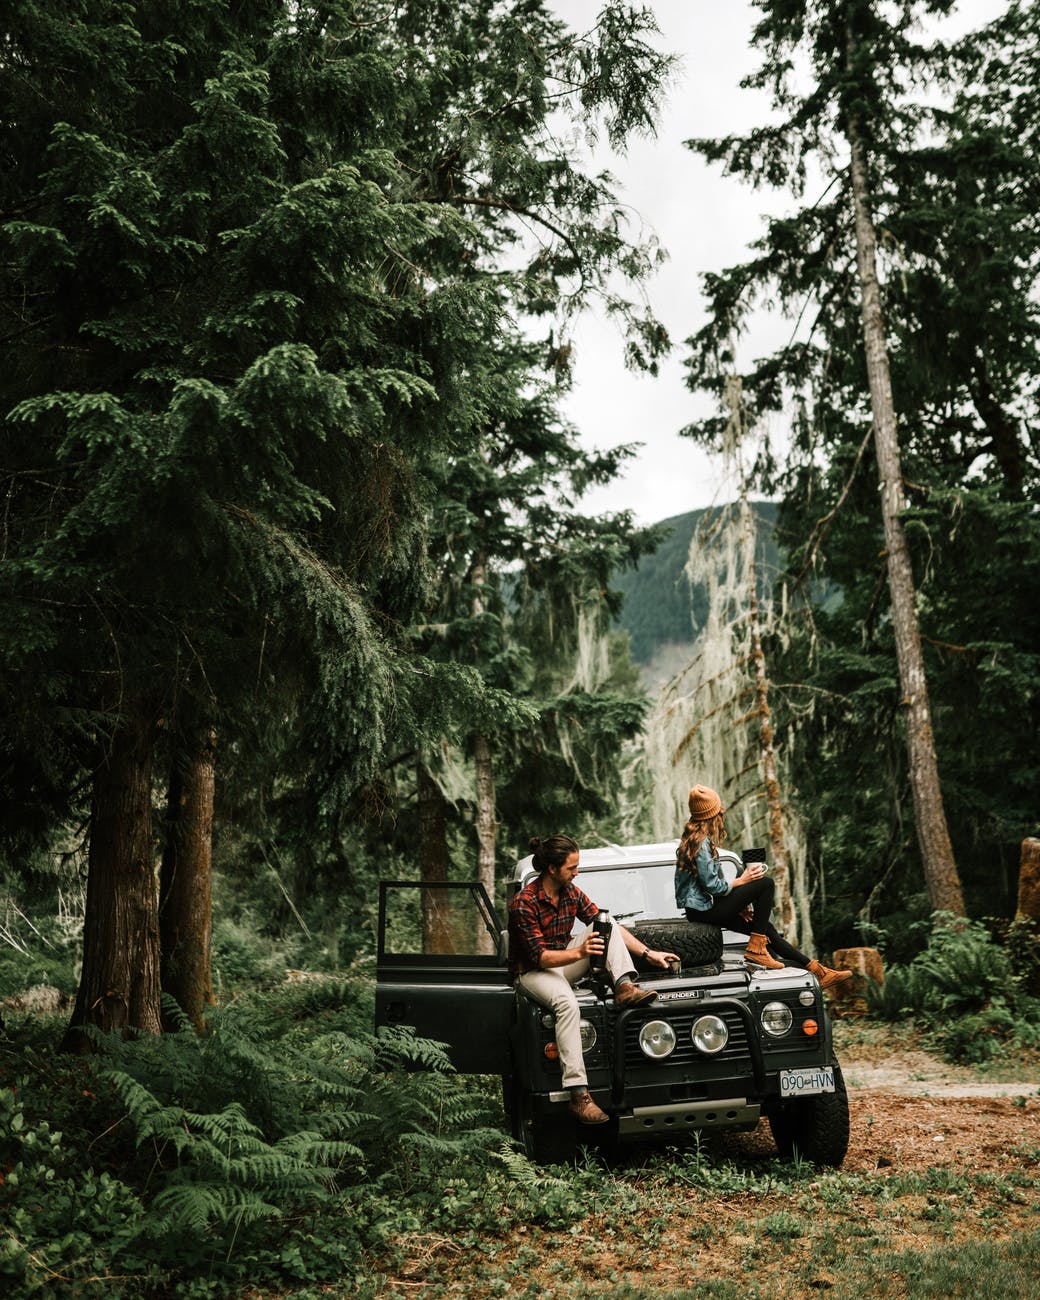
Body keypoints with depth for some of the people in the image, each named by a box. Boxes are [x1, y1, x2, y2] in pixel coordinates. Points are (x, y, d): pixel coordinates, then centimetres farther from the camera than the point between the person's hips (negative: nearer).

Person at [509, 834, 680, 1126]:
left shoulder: (572, 893, -2)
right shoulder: (522, 904, -23)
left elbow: (611, 927, 1)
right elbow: (540, 957, -26)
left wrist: (648, 953, -7)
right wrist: (580, 953, -40)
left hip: (565, 963, 7)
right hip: (532, 971, -7)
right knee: (567, 1003, -38)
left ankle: (625, 988, -24)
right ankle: (579, 1095, -39)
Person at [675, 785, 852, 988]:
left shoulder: (697, 839, 14)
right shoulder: (701, 843, -18)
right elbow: (712, 886, -21)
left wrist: (739, 905, 10)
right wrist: (742, 880, -9)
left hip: (700, 908, 10)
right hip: (702, 910, -10)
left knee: (765, 928, 10)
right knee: (766, 884, -10)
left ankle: (817, 971, 13)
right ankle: (755, 949, -5)